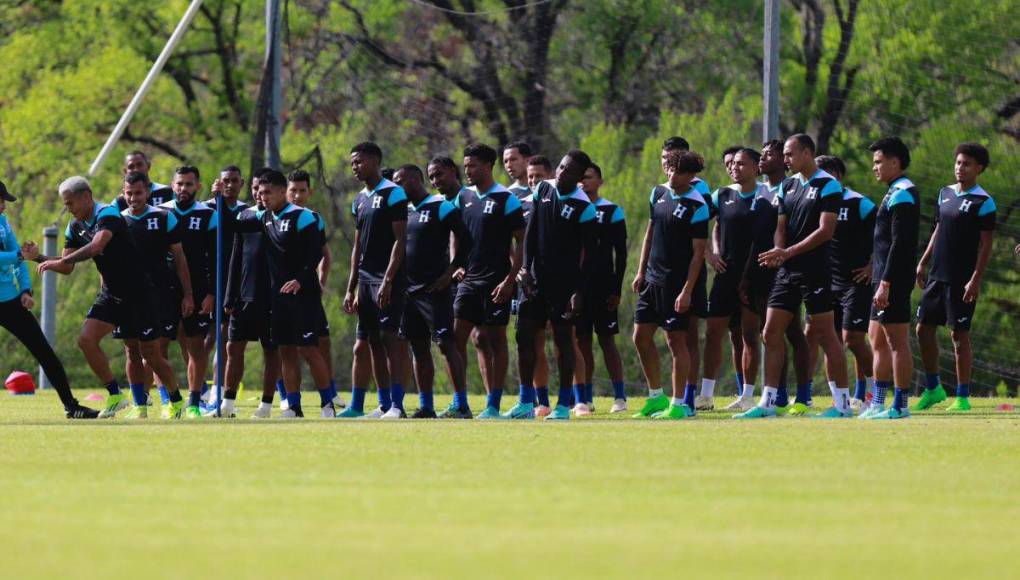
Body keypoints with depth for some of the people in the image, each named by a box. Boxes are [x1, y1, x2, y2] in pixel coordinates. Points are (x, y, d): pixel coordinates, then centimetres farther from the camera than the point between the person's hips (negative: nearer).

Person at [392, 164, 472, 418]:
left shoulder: (441, 207, -7)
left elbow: (464, 240, -10)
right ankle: (426, 406, 13)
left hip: (434, 289, -8)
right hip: (408, 289, 8)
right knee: (419, 348, 8)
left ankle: (461, 404, -12)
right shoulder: (405, 211, 16)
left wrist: (450, 272, -13)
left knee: (446, 344, -11)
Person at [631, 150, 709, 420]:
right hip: (653, 277, 7)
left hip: (677, 282, -7)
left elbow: (698, 253, -13)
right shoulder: (659, 193, 8)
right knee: (641, 336, 8)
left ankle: (679, 404, 2)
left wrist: (687, 291, -18)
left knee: (676, 339, -4)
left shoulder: (696, 206, -12)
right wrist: (641, 271, 14)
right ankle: (656, 397, 20)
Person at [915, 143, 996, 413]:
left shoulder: (983, 202, -10)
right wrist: (924, 263, 16)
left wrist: (975, 280, -17)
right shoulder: (946, 193, 12)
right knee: (924, 328, 8)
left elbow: (986, 245, -12)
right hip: (937, 275, 7)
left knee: (959, 334, -4)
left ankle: (963, 397, 3)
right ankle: (933, 388, 22)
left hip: (962, 279, -7)